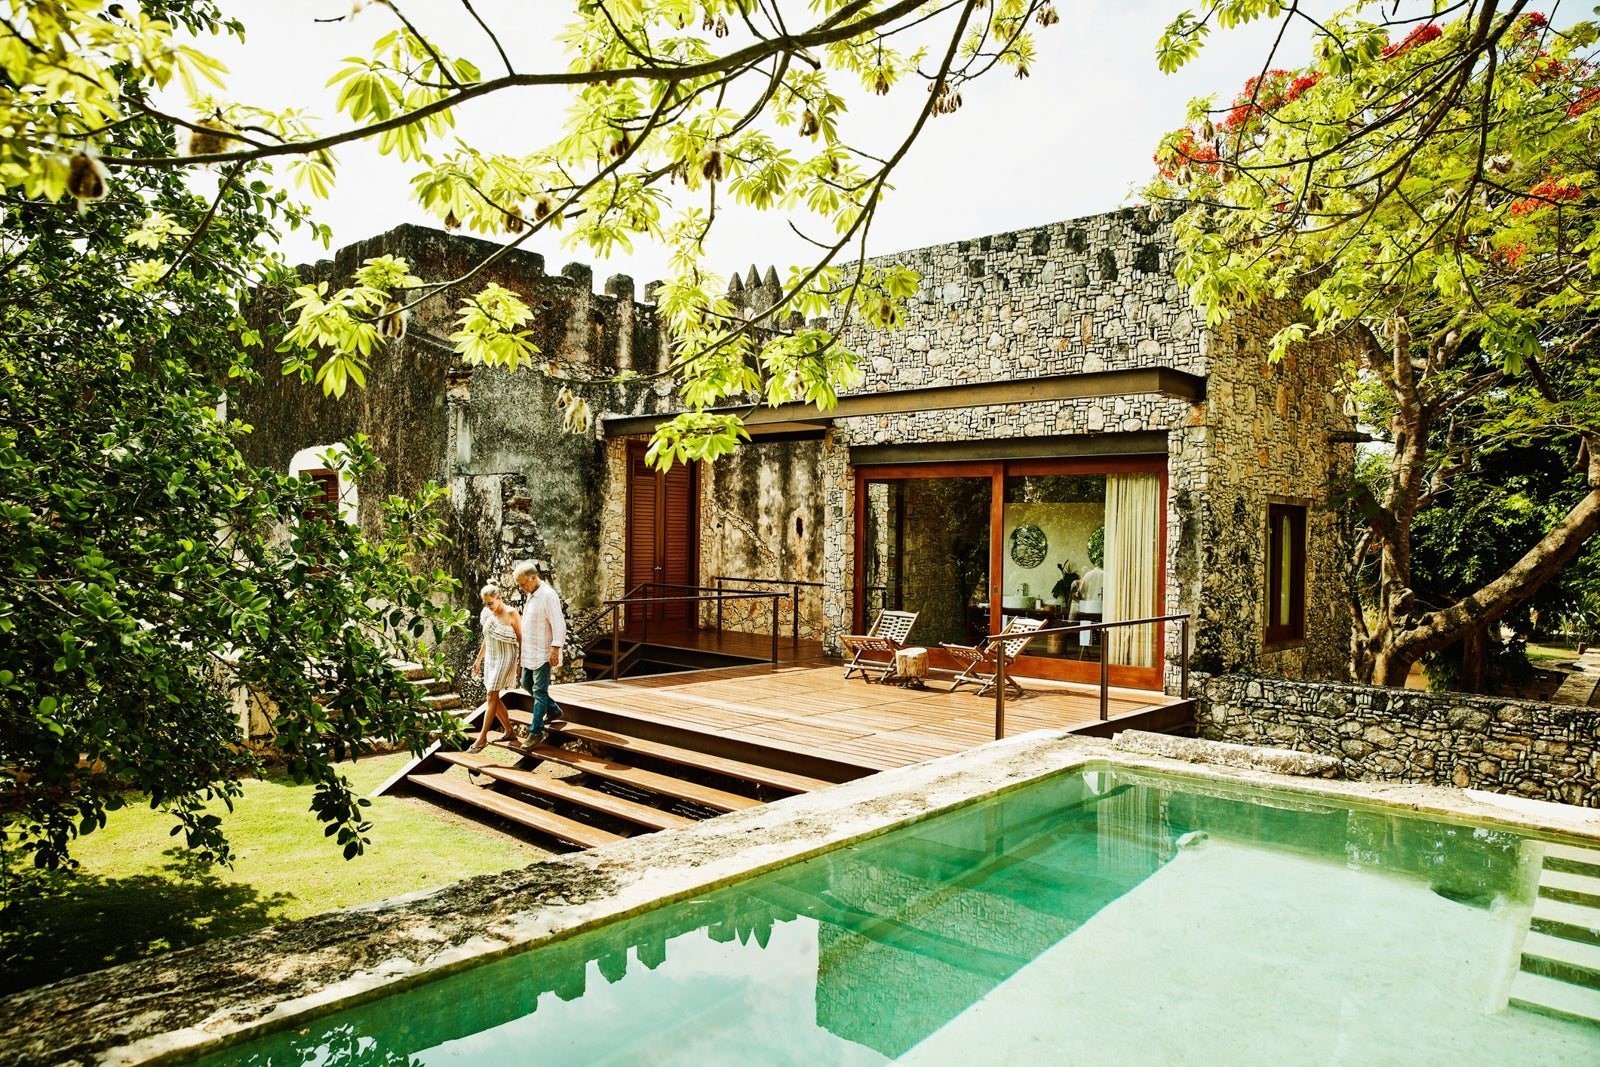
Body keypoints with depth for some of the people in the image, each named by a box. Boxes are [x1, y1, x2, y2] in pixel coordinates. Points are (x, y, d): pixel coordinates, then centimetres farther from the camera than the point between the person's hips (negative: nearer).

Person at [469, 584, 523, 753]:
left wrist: (521, 660, -10)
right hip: (491, 658, 7)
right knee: (494, 697, 6)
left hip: (506, 658, -7)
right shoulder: (487, 614, 7)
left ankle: (482, 737, -9)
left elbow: (521, 638, -7)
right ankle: (509, 731, 18)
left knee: (492, 696, -11)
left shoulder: (511, 614, -11)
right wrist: (478, 659, 19)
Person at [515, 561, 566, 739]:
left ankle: (536, 731, 1)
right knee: (526, 683, 19)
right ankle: (553, 709, 34)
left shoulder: (548, 596, -19)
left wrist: (555, 649, -26)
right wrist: (523, 646, 22)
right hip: (529, 651, 10)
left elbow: (559, 625, -22)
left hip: (543, 653, -10)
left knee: (539, 691, -5)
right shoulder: (530, 595, 10)